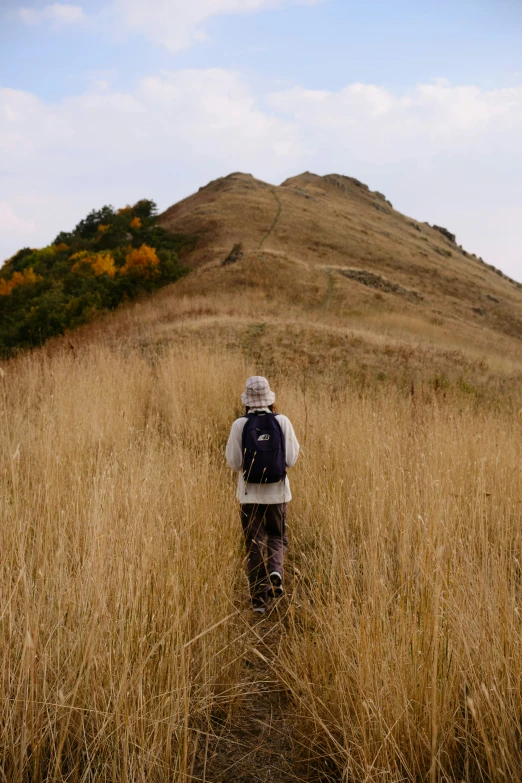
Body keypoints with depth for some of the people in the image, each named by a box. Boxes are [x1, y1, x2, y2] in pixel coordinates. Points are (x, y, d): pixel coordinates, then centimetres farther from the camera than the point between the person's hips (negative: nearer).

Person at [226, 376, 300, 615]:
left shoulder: (240, 425, -10)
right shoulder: (282, 422, -9)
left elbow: (233, 462, -7)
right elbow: (291, 459, -6)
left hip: (249, 494, 0)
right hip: (276, 492, 0)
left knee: (254, 545, 11)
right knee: (277, 537, 20)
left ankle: (259, 597, 11)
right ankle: (275, 571, -9)